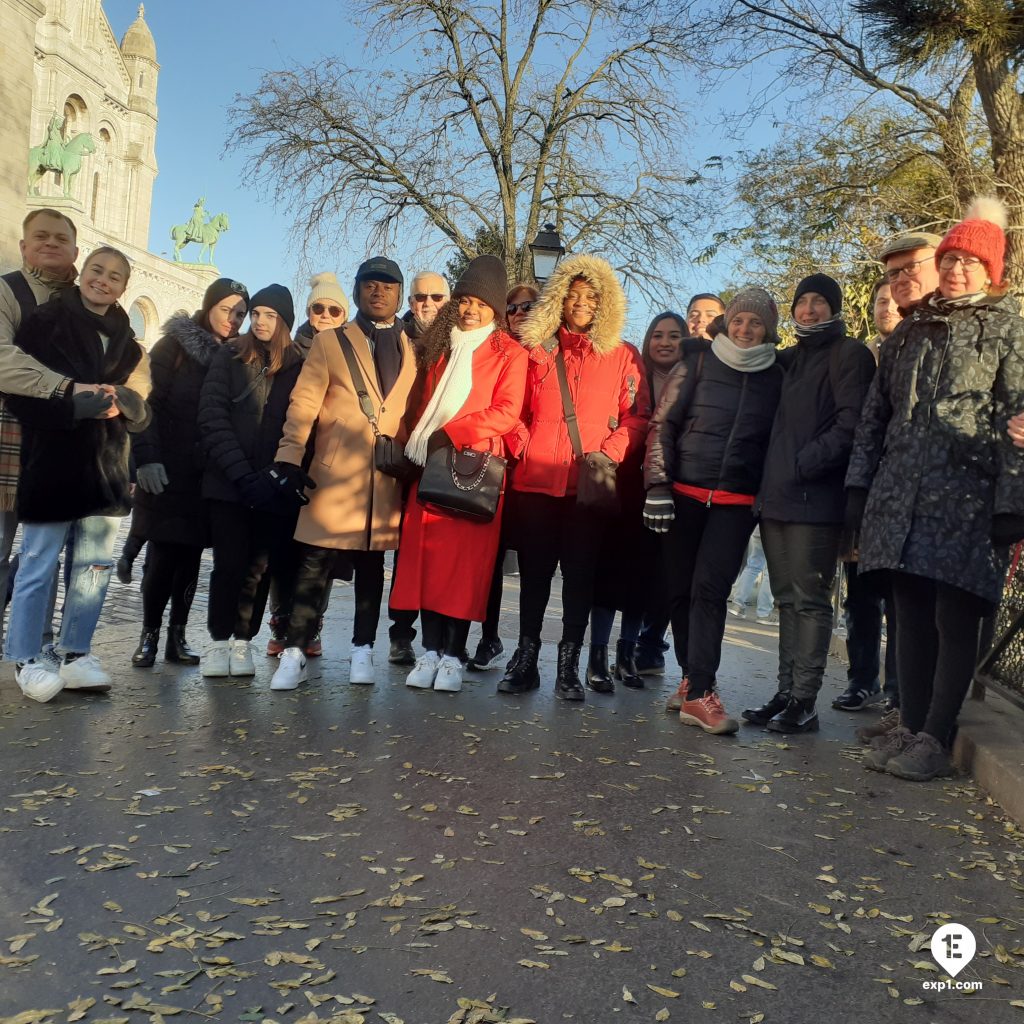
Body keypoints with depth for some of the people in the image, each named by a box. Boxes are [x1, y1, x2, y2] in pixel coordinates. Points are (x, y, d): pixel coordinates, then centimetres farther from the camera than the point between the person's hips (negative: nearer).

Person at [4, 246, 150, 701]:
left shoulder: (127, 341, 13)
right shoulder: (44, 323, 0)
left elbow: (141, 411, 11)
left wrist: (123, 401, -12)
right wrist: (78, 407, -20)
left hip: (106, 469, 5)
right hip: (52, 465, -5)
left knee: (95, 567, 8)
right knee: (38, 567, 0)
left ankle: (73, 653, 19)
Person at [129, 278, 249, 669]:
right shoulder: (175, 344, 1)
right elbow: (147, 401, -6)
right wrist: (147, 457, -15)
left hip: (207, 475, 3)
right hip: (167, 471, -3)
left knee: (190, 555, 5)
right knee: (162, 554, -3)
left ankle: (177, 636, 14)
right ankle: (149, 635, 10)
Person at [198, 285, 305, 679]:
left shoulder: (298, 366, 7)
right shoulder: (229, 357, 7)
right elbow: (213, 417, -2)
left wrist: (280, 476, -11)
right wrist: (242, 474, -12)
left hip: (272, 486, 1)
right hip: (228, 482, 0)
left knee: (260, 565, 0)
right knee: (229, 563, -2)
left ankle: (242, 642, 12)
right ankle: (219, 641, 11)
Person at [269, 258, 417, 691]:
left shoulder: (412, 351, 14)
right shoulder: (329, 342, 10)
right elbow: (303, 405, 0)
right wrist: (290, 457, -10)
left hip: (388, 477, 2)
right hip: (334, 474, -2)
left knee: (371, 565, 8)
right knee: (315, 562, -5)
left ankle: (362, 651, 18)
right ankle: (294, 653, 1)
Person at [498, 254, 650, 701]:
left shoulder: (623, 356, 9)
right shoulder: (538, 350, 13)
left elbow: (636, 416, 5)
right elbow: (519, 410, 16)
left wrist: (610, 452, -11)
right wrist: (521, 443, -3)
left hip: (589, 480, -1)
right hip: (536, 477, 1)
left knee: (580, 572, 2)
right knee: (534, 569, 6)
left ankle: (569, 666, 11)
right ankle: (525, 659, 16)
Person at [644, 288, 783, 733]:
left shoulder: (776, 379, 9)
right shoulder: (697, 365, 5)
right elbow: (662, 424, 2)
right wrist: (657, 484, -7)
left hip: (736, 503, 0)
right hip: (685, 494, 1)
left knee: (710, 589, -11)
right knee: (681, 589, 5)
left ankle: (697, 693, -10)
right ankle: (693, 677, 20)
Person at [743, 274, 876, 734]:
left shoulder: (848, 354, -1)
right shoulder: (789, 359, 21)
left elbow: (849, 425, -11)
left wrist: (803, 465, -15)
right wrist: (770, 481, 10)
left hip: (814, 499, -7)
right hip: (777, 497, 7)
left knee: (810, 600, -5)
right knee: (788, 599, 10)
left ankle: (804, 701, 0)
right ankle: (786, 692, 15)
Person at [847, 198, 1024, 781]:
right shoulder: (911, 330, 19)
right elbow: (877, 411, 17)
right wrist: (860, 486, 9)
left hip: (967, 498, -5)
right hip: (901, 497, 5)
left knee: (954, 617, -4)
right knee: (911, 616, 7)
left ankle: (936, 739, 4)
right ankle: (910, 726, 16)